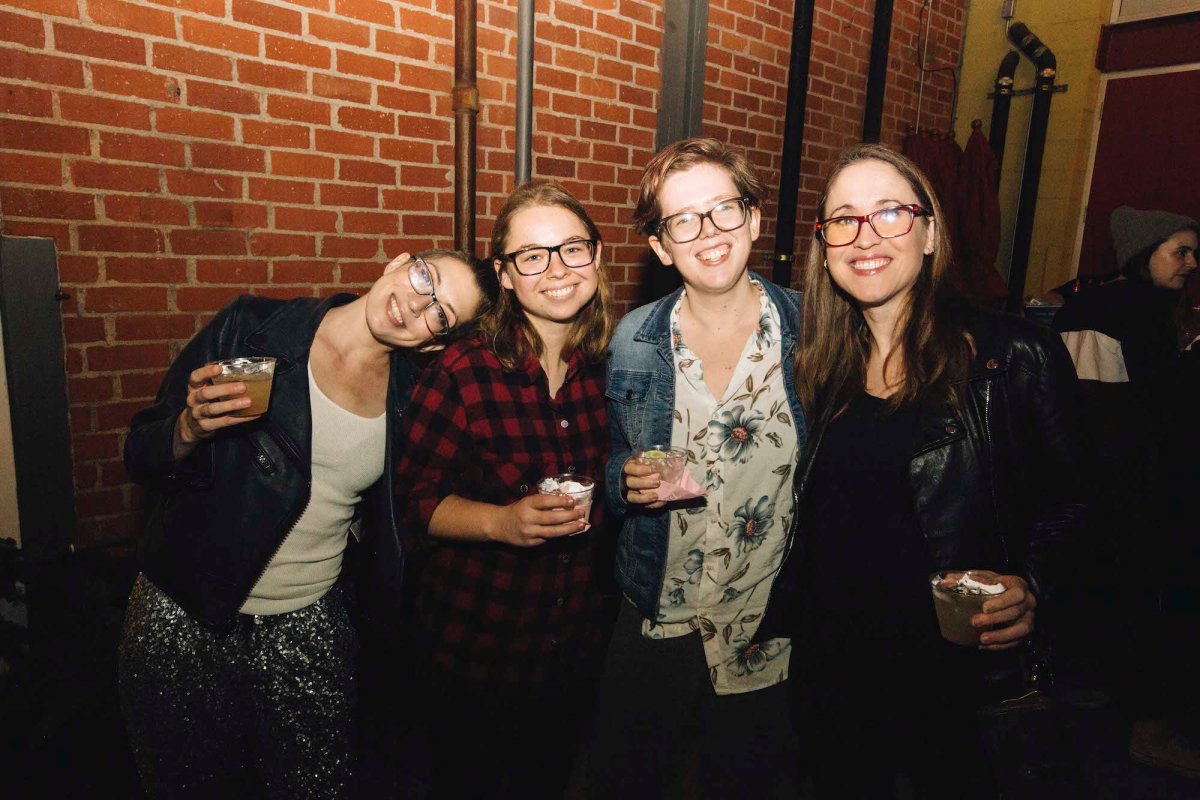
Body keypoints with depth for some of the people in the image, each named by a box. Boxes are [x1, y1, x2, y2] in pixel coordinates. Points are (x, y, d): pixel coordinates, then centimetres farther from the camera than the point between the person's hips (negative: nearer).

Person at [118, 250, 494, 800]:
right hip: (185, 618, -1)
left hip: (310, 629, 2)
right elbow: (141, 455, -6)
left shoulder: (409, 394, -3)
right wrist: (192, 427, -25)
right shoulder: (253, 329, -10)